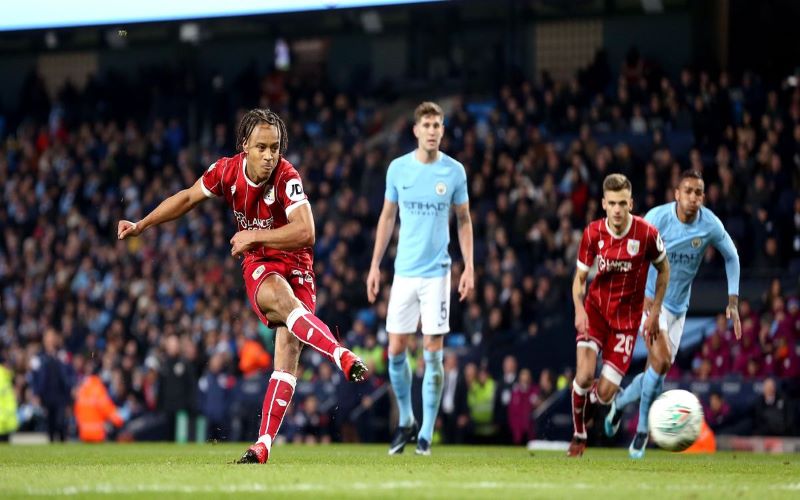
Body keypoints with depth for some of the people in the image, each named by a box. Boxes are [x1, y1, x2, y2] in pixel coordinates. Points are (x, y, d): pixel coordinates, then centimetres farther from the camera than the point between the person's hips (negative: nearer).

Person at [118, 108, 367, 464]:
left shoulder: (287, 178, -20)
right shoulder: (227, 170, -7)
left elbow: (305, 232, -29)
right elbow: (187, 198, 10)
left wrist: (254, 235, -26)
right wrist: (141, 225, 11)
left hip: (294, 262, -2)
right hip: (257, 265, 2)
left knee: (288, 347, -14)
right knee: (282, 299, -34)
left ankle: (264, 443, -15)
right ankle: (343, 357, -45)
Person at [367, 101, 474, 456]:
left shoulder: (454, 171, -1)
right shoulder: (398, 168, 2)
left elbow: (464, 221, 7)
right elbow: (387, 218, 11)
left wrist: (469, 267, -1)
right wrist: (375, 265, 7)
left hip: (436, 272, -2)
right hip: (404, 271, 2)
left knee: (433, 352, -5)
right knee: (396, 350, 1)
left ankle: (426, 433, 2)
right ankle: (406, 420, 21)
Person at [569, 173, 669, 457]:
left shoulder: (647, 234, -14)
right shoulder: (592, 233, -8)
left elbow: (663, 269, 4)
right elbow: (580, 278, 2)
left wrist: (655, 313, 1)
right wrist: (579, 309, -18)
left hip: (627, 318, -1)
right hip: (595, 309, 1)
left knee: (605, 393, -7)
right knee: (584, 376, -20)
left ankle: (586, 404, 31)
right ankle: (578, 435, 7)